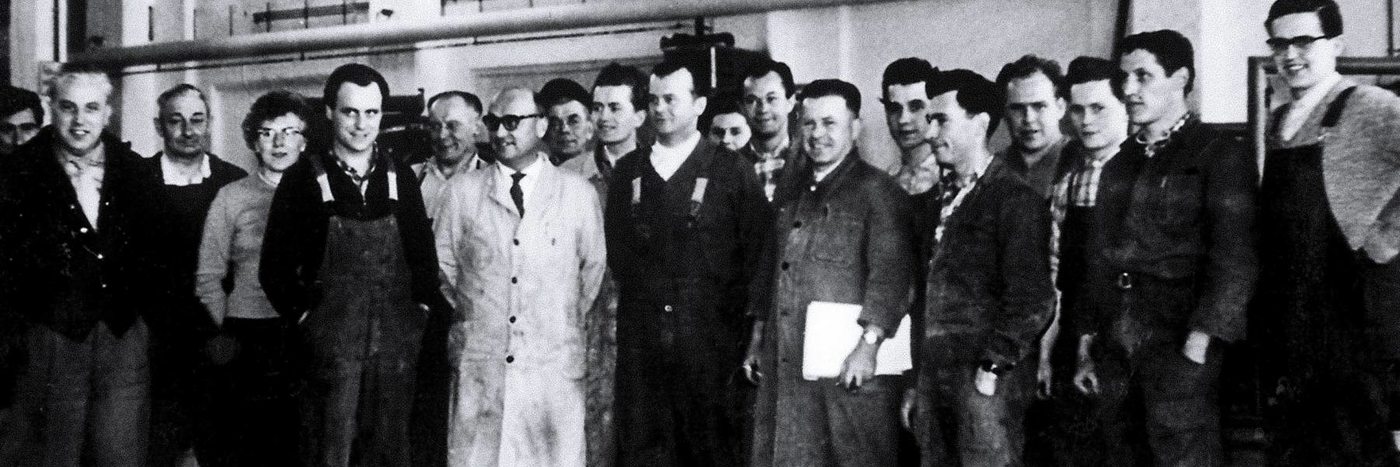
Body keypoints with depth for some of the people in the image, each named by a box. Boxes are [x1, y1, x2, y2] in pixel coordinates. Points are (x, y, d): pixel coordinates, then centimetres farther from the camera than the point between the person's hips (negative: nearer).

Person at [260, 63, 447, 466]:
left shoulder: (400, 178, 8)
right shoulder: (303, 179, -1)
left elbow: (424, 253, 15)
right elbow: (275, 266, 2)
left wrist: (423, 307, 4)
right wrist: (305, 318, -4)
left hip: (397, 342, 3)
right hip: (331, 344, -3)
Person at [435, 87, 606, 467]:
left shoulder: (578, 192, 4)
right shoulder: (462, 192, 7)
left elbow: (595, 265, 10)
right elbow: (442, 264, 14)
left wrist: (573, 322, 9)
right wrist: (465, 316, 10)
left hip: (555, 366, -1)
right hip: (479, 367, 1)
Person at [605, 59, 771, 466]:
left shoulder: (732, 171, 1)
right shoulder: (627, 170, 12)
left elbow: (756, 254, -1)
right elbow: (614, 250, 15)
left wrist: (737, 331, -3)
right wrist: (631, 305, 7)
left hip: (709, 343, -3)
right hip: (639, 343, 3)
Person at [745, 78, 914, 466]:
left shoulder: (879, 191, -6)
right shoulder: (791, 189, 16)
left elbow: (890, 274, -14)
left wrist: (868, 345, -21)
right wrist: (758, 338, 17)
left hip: (847, 365, -6)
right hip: (783, 366, 6)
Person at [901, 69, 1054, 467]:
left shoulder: (1015, 198, -6)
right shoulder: (945, 198, 16)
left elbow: (1032, 300, -13)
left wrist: (991, 369, -15)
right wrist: (917, 381, 14)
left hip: (986, 379, -7)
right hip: (935, 376, 7)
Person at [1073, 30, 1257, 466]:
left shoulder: (1221, 155, -1)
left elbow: (1234, 262, -9)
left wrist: (1199, 343, -17)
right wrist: (1087, 343, 13)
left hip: (1179, 352, -5)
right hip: (1113, 355, 6)